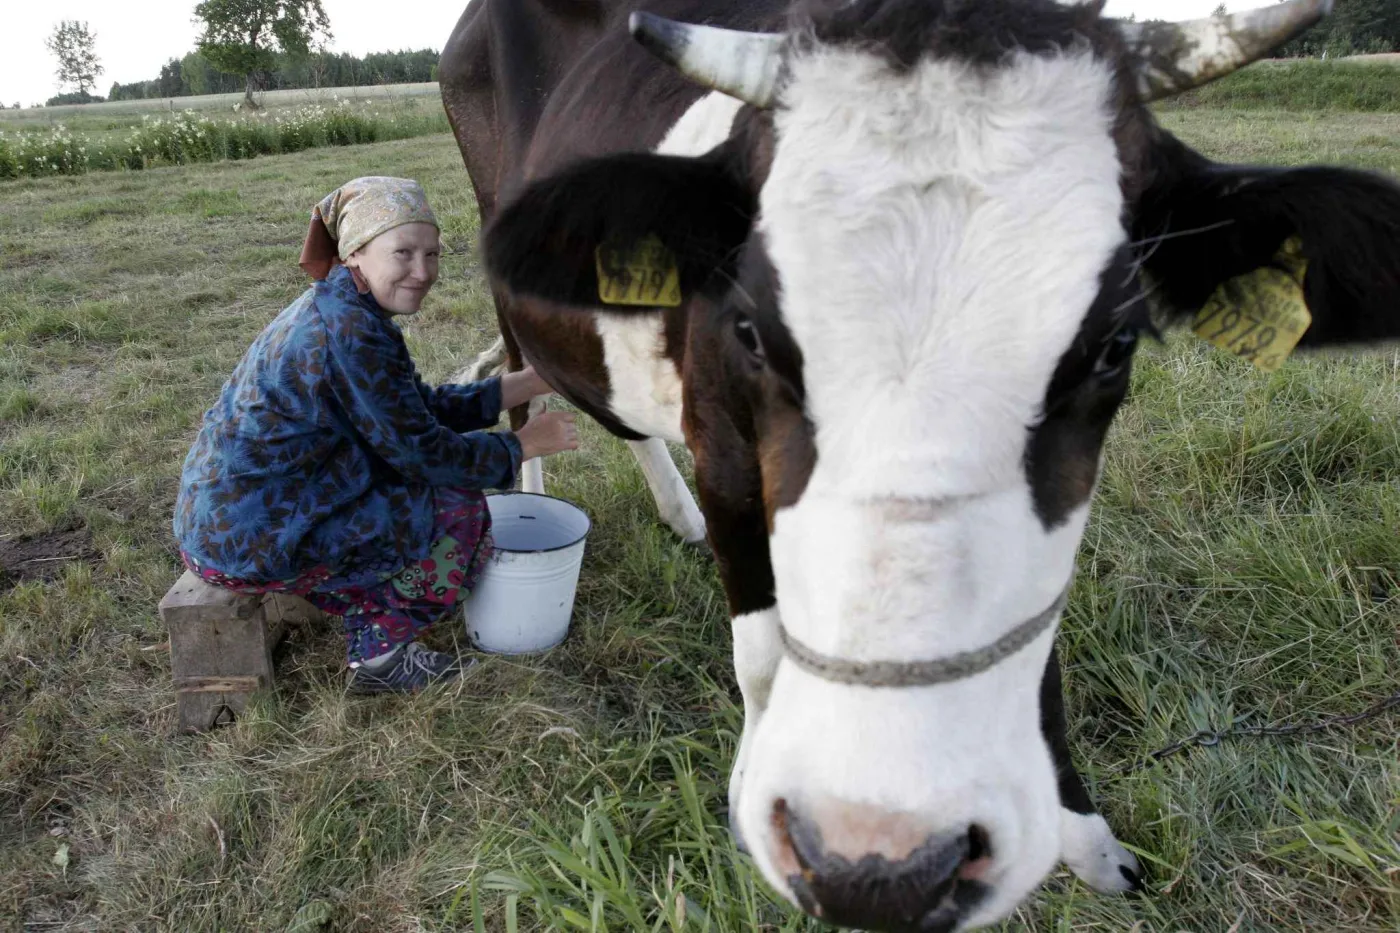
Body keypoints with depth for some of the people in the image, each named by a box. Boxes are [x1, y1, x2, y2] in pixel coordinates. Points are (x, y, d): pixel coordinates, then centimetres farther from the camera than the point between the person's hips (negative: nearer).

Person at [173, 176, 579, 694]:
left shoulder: (336, 310, 9)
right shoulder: (348, 331, -22)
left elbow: (423, 407, 14)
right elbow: (423, 451, -17)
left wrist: (527, 383, 10)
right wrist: (523, 445, -4)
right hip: (249, 542, -10)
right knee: (459, 511, -6)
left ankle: (372, 642, 21)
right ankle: (382, 655, 7)